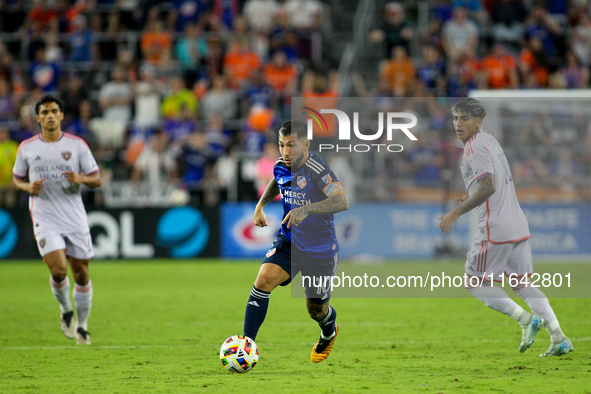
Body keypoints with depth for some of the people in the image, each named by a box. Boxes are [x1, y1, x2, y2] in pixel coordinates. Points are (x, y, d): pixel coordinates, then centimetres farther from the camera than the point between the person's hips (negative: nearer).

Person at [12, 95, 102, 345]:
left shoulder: (77, 145, 1)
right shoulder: (27, 148, 3)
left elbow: (96, 179, 4)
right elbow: (17, 178, 15)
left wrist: (80, 179, -18)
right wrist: (28, 187, -7)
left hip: (75, 219, 1)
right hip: (45, 219, -1)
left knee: (81, 273, 3)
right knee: (58, 270, -17)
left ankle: (82, 326, 21)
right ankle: (66, 310, 13)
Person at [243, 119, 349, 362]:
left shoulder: (317, 171, -26)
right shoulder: (281, 167, -4)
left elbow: (342, 202, -40)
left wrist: (306, 209, -51)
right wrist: (260, 205, 8)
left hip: (320, 250, -4)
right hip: (288, 240, 4)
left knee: (316, 309, 11)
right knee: (264, 279, -22)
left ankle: (329, 333, 49)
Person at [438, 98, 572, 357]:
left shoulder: (475, 148, -12)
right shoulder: (489, 141, 17)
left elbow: (488, 187, -23)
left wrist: (457, 212, -19)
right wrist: (470, 199, 29)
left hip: (496, 228, -9)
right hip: (518, 226, 9)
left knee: (474, 282, 3)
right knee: (521, 284, 11)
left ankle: (526, 319, -6)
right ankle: (559, 338, 2)